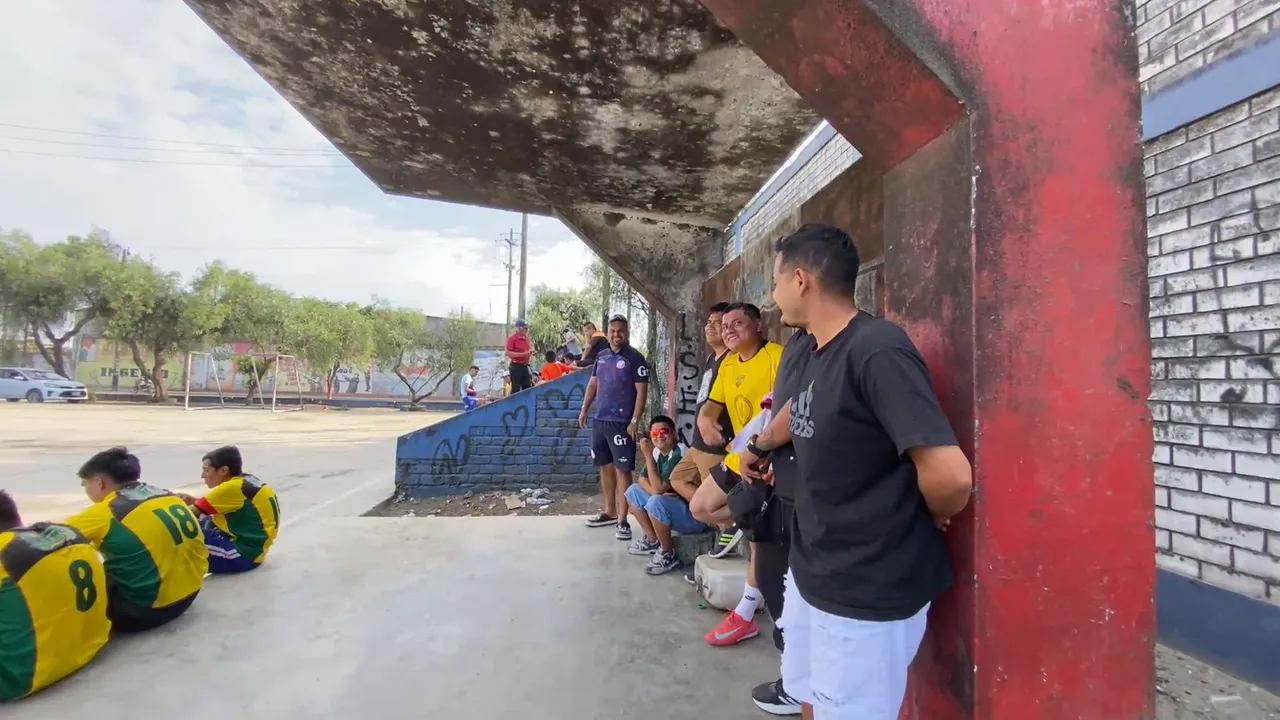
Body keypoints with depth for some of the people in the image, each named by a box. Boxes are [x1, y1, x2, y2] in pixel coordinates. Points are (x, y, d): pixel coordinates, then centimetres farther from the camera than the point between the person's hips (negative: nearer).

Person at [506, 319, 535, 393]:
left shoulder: (526, 338, 12)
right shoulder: (512, 338, -9)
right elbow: (508, 353, -15)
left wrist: (531, 352, 2)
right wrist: (523, 354, -21)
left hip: (525, 366, 8)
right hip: (516, 366, -7)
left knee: (528, 387, 9)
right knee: (515, 389, -6)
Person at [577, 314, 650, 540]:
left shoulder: (635, 358, -8)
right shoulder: (601, 356, 11)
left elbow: (642, 390, -12)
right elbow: (593, 383, 20)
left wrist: (635, 421, -17)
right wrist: (584, 409, 13)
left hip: (621, 422, -7)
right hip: (599, 420, 7)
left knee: (622, 469, -4)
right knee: (605, 466, 14)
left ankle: (622, 520, 2)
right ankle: (610, 511, 27)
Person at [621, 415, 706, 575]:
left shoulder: (680, 454, -25)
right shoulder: (658, 452, 0)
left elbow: (659, 488, -27)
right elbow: (642, 479, 6)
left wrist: (648, 455, -22)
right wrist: (655, 492, -15)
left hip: (694, 514, -9)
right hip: (672, 506, 9)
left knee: (656, 502, -33)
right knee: (633, 491, 9)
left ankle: (668, 554, -10)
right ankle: (652, 541, 16)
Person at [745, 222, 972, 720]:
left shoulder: (877, 350, -26)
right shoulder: (814, 350, 3)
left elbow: (950, 475, -33)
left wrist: (931, 518, -12)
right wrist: (758, 446, 39)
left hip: (867, 592, -8)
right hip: (810, 572, 9)